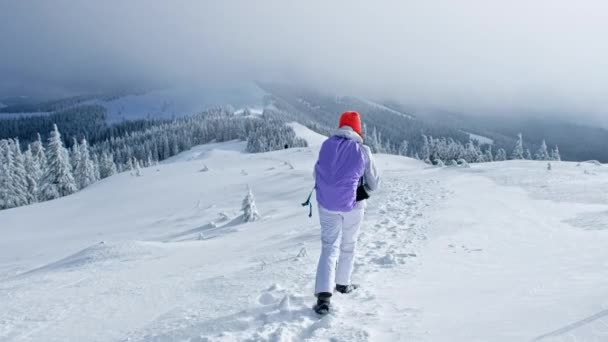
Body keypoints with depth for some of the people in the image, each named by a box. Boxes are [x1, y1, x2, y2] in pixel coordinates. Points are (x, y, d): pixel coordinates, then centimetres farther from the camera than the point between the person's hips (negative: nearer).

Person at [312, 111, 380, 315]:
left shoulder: (326, 145, -4)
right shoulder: (362, 151, -10)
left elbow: (316, 174, 5)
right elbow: (373, 183, -2)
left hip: (327, 205, 2)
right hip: (352, 205, -1)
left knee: (329, 248, 3)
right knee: (348, 245, 20)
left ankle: (323, 295, -10)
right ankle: (342, 283, 35)